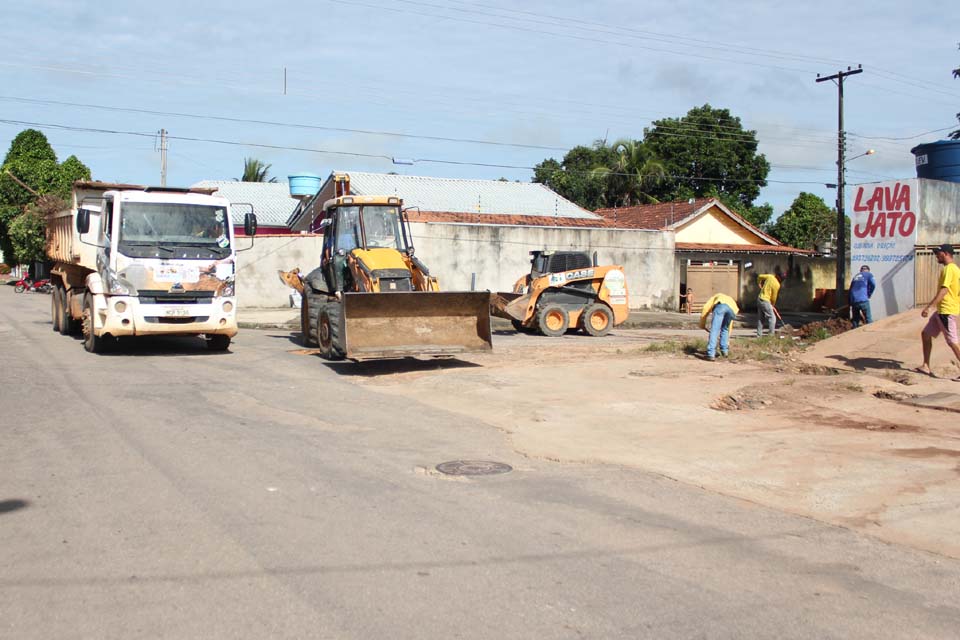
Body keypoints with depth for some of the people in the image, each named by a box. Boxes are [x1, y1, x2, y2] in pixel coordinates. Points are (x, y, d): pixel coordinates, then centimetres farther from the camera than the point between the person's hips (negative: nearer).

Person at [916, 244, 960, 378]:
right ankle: (926, 366, 17)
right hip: (941, 311, 10)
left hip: (947, 311, -10)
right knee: (925, 334, 13)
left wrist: (929, 306, -29)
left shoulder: (949, 269, -15)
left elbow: (944, 290, -25)